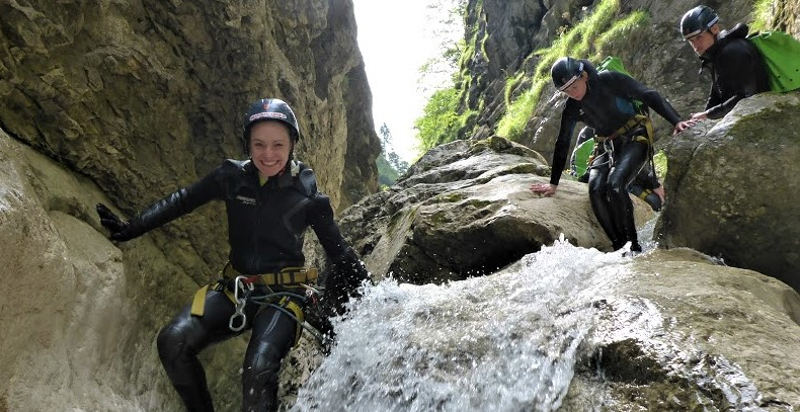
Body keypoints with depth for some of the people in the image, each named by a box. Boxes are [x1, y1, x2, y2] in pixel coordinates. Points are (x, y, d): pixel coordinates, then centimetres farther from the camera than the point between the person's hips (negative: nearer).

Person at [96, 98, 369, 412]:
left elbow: (337, 249, 1)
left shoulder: (307, 191, -6)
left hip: (282, 295, -4)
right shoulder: (232, 177, 0)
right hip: (234, 289, 4)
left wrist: (366, 287, -4)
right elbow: (181, 201, 9)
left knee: (258, 370, -28)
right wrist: (131, 228, 2)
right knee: (173, 342, -17)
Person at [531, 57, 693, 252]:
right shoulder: (571, 109, 0)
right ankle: (619, 245, -14)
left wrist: (676, 121, -22)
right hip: (607, 146, 5)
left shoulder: (609, 80, -13)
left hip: (635, 138, -4)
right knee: (596, 190, -23)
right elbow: (562, 145, 5)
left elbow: (649, 96, -11)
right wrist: (553, 183, 7)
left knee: (614, 184, -29)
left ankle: (633, 246, -18)